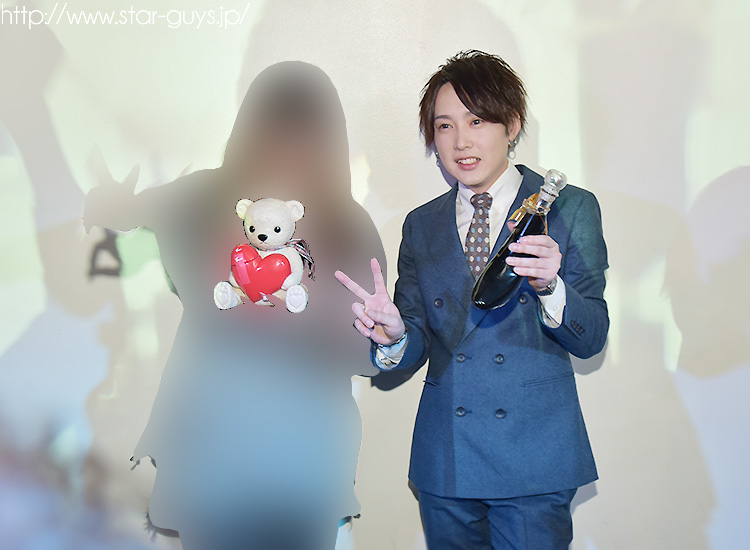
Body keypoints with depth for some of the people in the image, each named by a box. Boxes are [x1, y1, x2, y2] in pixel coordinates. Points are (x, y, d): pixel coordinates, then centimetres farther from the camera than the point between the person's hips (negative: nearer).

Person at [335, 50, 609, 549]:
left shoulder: (571, 208, 0)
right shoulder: (421, 226, 9)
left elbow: (591, 339, -4)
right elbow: (417, 345, 6)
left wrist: (549, 287, -24)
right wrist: (393, 337, -17)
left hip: (535, 457, -2)